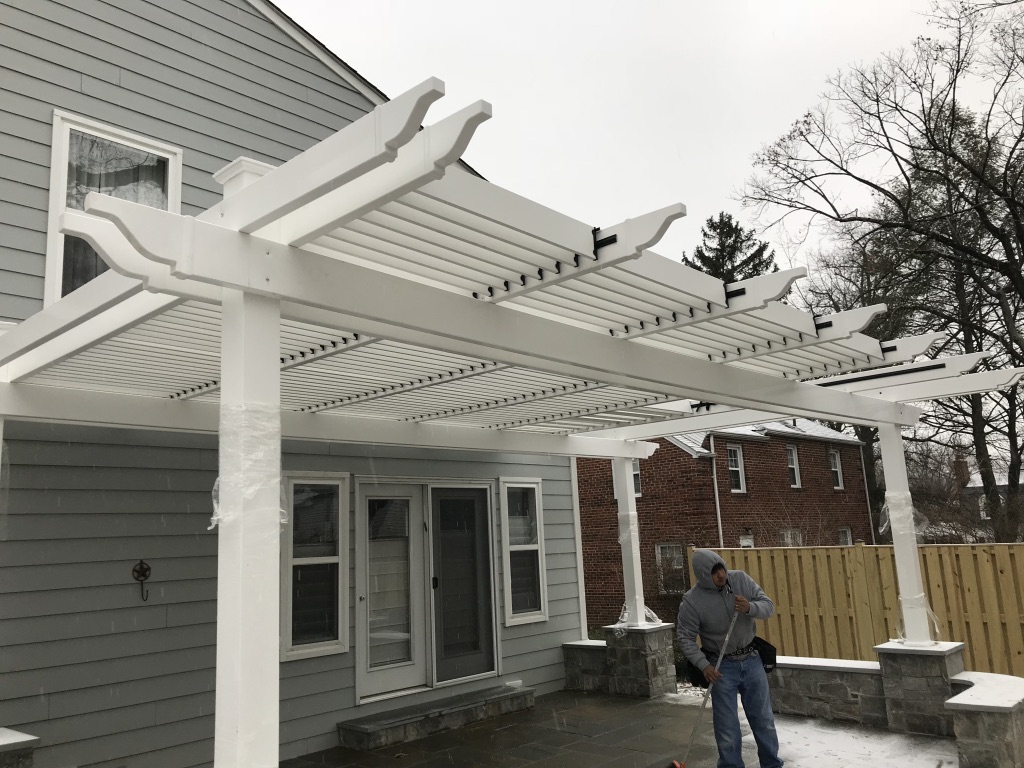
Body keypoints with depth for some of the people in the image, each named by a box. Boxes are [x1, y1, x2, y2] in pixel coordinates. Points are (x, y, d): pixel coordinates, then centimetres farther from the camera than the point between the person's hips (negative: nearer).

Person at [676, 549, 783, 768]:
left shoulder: (741, 579, -9)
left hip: (751, 660, 3)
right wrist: (703, 665, -20)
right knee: (726, 725, 4)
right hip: (721, 666, -3)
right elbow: (685, 637, -11)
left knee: (764, 718, 15)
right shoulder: (692, 601, -19)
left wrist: (750, 608, -26)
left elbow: (769, 606, -5)